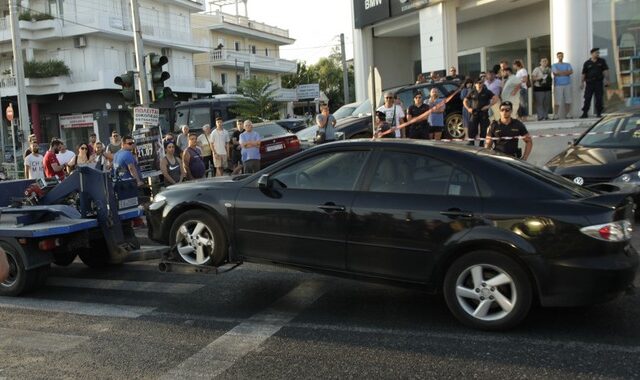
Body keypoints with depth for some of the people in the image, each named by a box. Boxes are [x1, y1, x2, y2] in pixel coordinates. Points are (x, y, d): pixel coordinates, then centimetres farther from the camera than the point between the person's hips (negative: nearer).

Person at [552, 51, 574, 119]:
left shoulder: (567, 64, 17)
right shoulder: (554, 65, 9)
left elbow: (571, 72, -1)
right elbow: (556, 73, -9)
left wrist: (560, 72, -8)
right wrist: (566, 72, -1)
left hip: (567, 84, 3)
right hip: (558, 85, -3)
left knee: (568, 101, 1)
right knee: (557, 101, -9)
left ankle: (567, 114, 7)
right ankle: (556, 115, -8)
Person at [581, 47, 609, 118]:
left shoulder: (602, 61, 8)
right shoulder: (587, 63, 6)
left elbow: (605, 70, 4)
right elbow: (583, 73, 7)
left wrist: (606, 79, -7)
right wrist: (582, 83, 1)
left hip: (599, 82, 0)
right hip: (589, 82, 0)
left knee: (599, 98, -1)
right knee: (587, 98, -4)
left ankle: (599, 113, 6)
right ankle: (585, 113, 0)